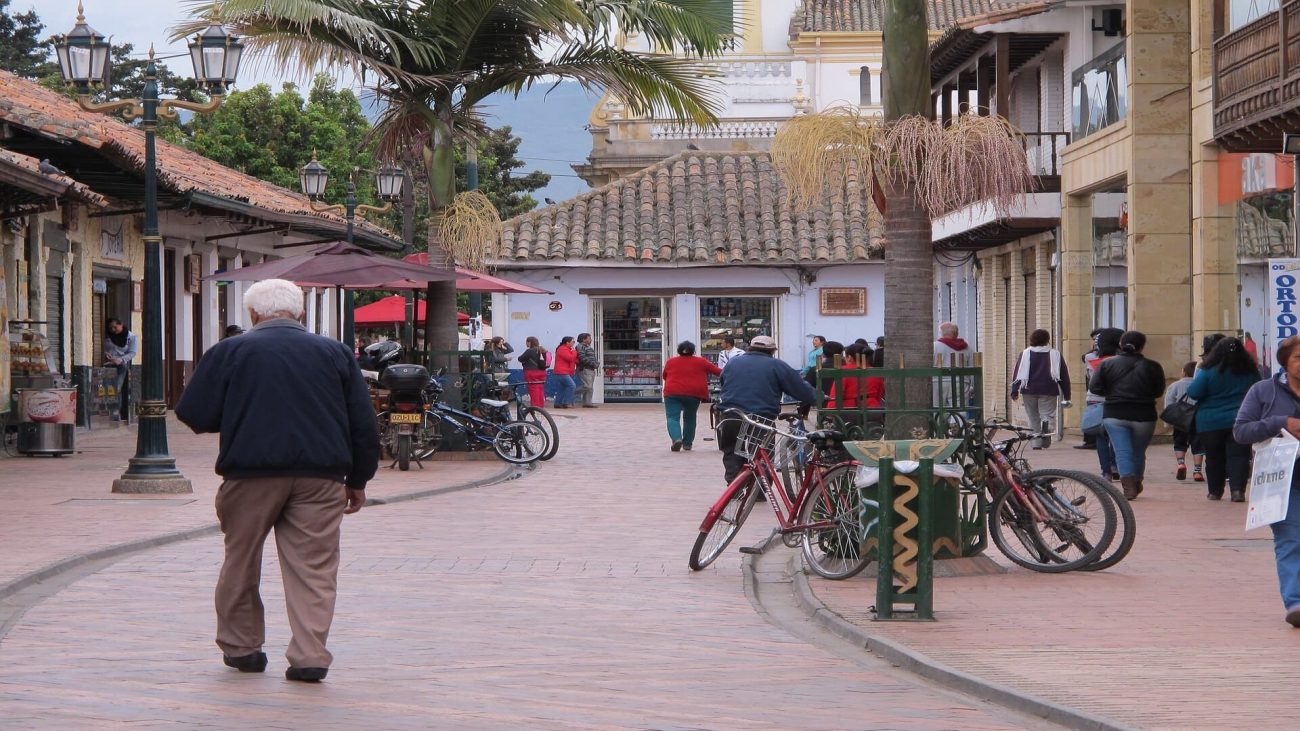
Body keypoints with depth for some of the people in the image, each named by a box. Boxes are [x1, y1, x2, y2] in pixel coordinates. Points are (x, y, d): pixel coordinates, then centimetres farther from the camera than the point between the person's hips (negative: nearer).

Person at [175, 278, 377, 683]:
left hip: (251, 472, -1)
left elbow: (193, 415, 3)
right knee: (314, 566, 1)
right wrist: (357, 479, 17)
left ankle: (241, 646, 23)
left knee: (241, 563, 15)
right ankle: (310, 657, -7)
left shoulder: (229, 352, 4)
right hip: (320, 476, 1)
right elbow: (363, 422, 10)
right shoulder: (335, 353, 10)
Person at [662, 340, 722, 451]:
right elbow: (717, 371, 13)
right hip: (694, 394, 1)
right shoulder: (701, 362, 8)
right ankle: (687, 443, 22)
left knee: (673, 417, -3)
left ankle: (676, 438, -27)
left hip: (672, 393, -1)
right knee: (690, 418, 18)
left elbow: (664, 376, 22)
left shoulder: (670, 362, 10)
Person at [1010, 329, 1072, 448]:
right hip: (1048, 390, -1)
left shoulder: (1025, 353, 8)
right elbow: (1064, 375, 8)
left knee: (1033, 418, 13)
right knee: (1047, 414, 0)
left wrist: (1014, 391, -1)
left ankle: (1036, 443, 10)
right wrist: (1066, 395, 12)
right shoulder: (1055, 354, 8)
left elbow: (1017, 372, 1)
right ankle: (1047, 425, -34)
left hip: (1029, 390, 1)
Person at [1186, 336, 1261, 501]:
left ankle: (1215, 491, 16)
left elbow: (1193, 393, -12)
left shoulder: (1208, 371, -10)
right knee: (1238, 456, -2)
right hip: (1240, 421, 1)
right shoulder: (1250, 372, 2)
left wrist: (1197, 376, 6)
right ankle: (1238, 490, -16)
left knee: (1214, 457, 10)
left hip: (1210, 423, -1)